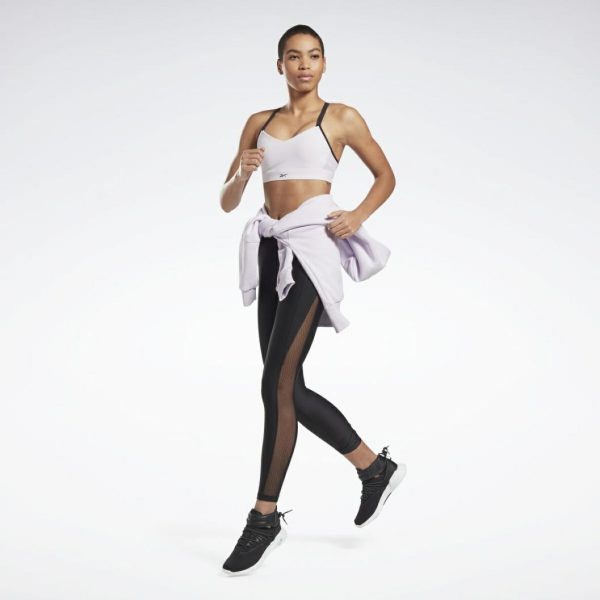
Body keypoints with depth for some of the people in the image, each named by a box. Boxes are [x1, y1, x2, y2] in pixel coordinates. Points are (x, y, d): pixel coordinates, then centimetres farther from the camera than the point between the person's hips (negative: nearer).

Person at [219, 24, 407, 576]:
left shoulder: (341, 117, 5)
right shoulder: (259, 123, 15)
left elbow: (386, 175, 14)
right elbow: (227, 202, 14)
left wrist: (357, 217, -4)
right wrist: (242, 174, -8)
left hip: (312, 249, -6)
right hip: (271, 252, 6)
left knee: (277, 385, -12)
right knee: (290, 389, 6)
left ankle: (265, 517, -1)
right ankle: (376, 466, 23)